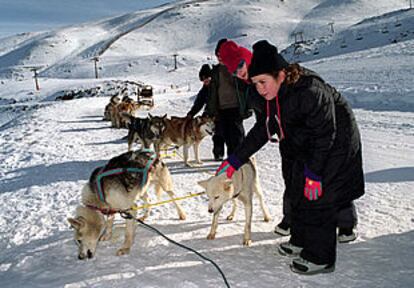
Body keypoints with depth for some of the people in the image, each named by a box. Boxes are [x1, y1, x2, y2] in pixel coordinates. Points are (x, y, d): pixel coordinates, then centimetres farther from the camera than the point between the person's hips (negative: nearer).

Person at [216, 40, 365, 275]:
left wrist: (314, 173, -27)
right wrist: (235, 161, -4)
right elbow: (262, 130, -1)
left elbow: (324, 134, -28)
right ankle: (301, 241, 33)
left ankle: (320, 258, 5)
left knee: (318, 196, -9)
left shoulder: (311, 91, -34)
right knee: (297, 192, 15)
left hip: (333, 144, -8)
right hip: (299, 146, 8)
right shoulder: (263, 97, -10)